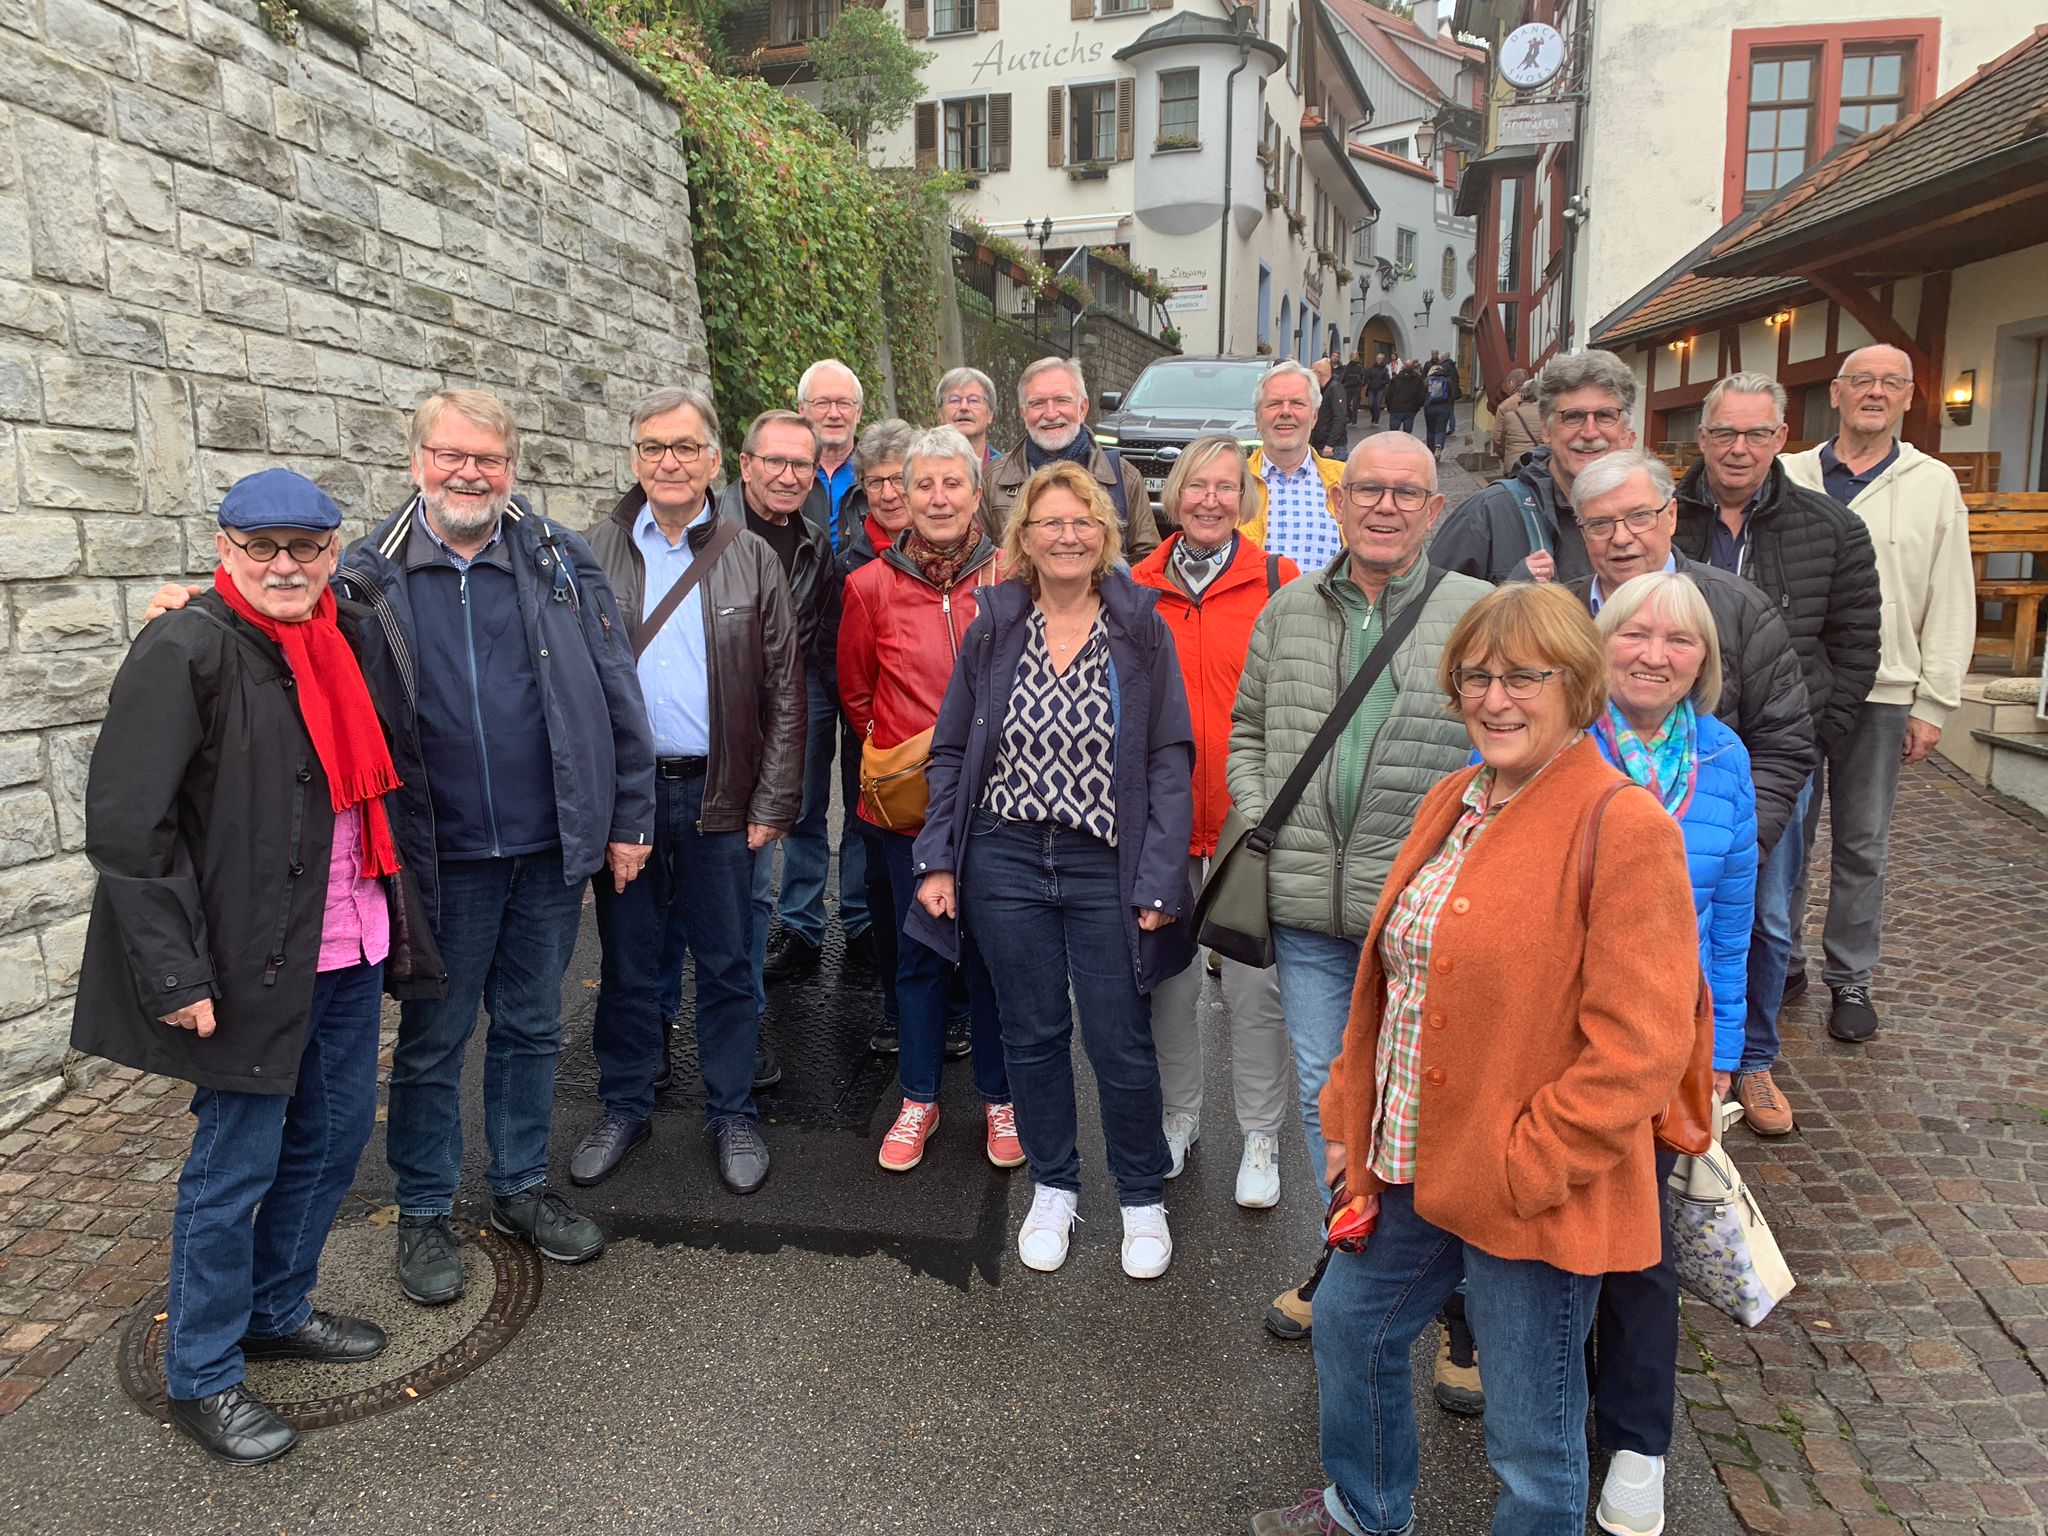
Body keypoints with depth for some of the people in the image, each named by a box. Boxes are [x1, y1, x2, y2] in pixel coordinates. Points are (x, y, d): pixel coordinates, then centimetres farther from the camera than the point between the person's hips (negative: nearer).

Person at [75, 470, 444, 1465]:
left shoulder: (344, 639, 7)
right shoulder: (186, 653, -14)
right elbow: (126, 826, -16)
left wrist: (395, 925, 13)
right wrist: (173, 973, -19)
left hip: (350, 945, 7)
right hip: (253, 960, -7)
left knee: (335, 1134, 18)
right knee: (235, 1167, 6)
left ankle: (278, 1309, 40)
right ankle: (202, 1377, 26)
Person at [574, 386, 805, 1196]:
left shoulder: (753, 560, 3)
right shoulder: (596, 553, 4)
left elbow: (784, 694, 2)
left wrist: (773, 803, -4)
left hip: (718, 794, 0)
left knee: (727, 964, 9)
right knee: (627, 961, 13)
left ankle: (732, 1114, 25)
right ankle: (625, 1107, 30)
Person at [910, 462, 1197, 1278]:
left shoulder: (1141, 630, -1)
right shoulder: (991, 628, 4)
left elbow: (1169, 761, -3)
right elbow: (951, 752, 7)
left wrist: (1160, 879, -10)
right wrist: (938, 859, 0)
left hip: (1105, 868, -2)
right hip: (1004, 860, 2)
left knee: (1121, 1043, 4)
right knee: (1032, 1033, 12)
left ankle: (1143, 1199, 26)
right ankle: (1053, 1187, 32)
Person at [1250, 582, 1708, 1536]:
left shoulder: (1625, 829, -17)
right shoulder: (1452, 804, 7)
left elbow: (1637, 1047, -21)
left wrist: (1524, 1168, -18)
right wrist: (1351, 1121, 10)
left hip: (1537, 1197, -8)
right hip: (1409, 1167, 8)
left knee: (1531, 1441, 10)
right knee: (1349, 1326, 25)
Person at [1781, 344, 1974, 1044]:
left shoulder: (1935, 485, 4)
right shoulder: (1789, 477, 5)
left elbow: (1951, 605, 3)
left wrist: (1932, 703, -2)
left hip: (1881, 695, 0)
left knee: (1863, 844, 9)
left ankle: (1851, 978, 21)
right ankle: (1780, 961, 22)